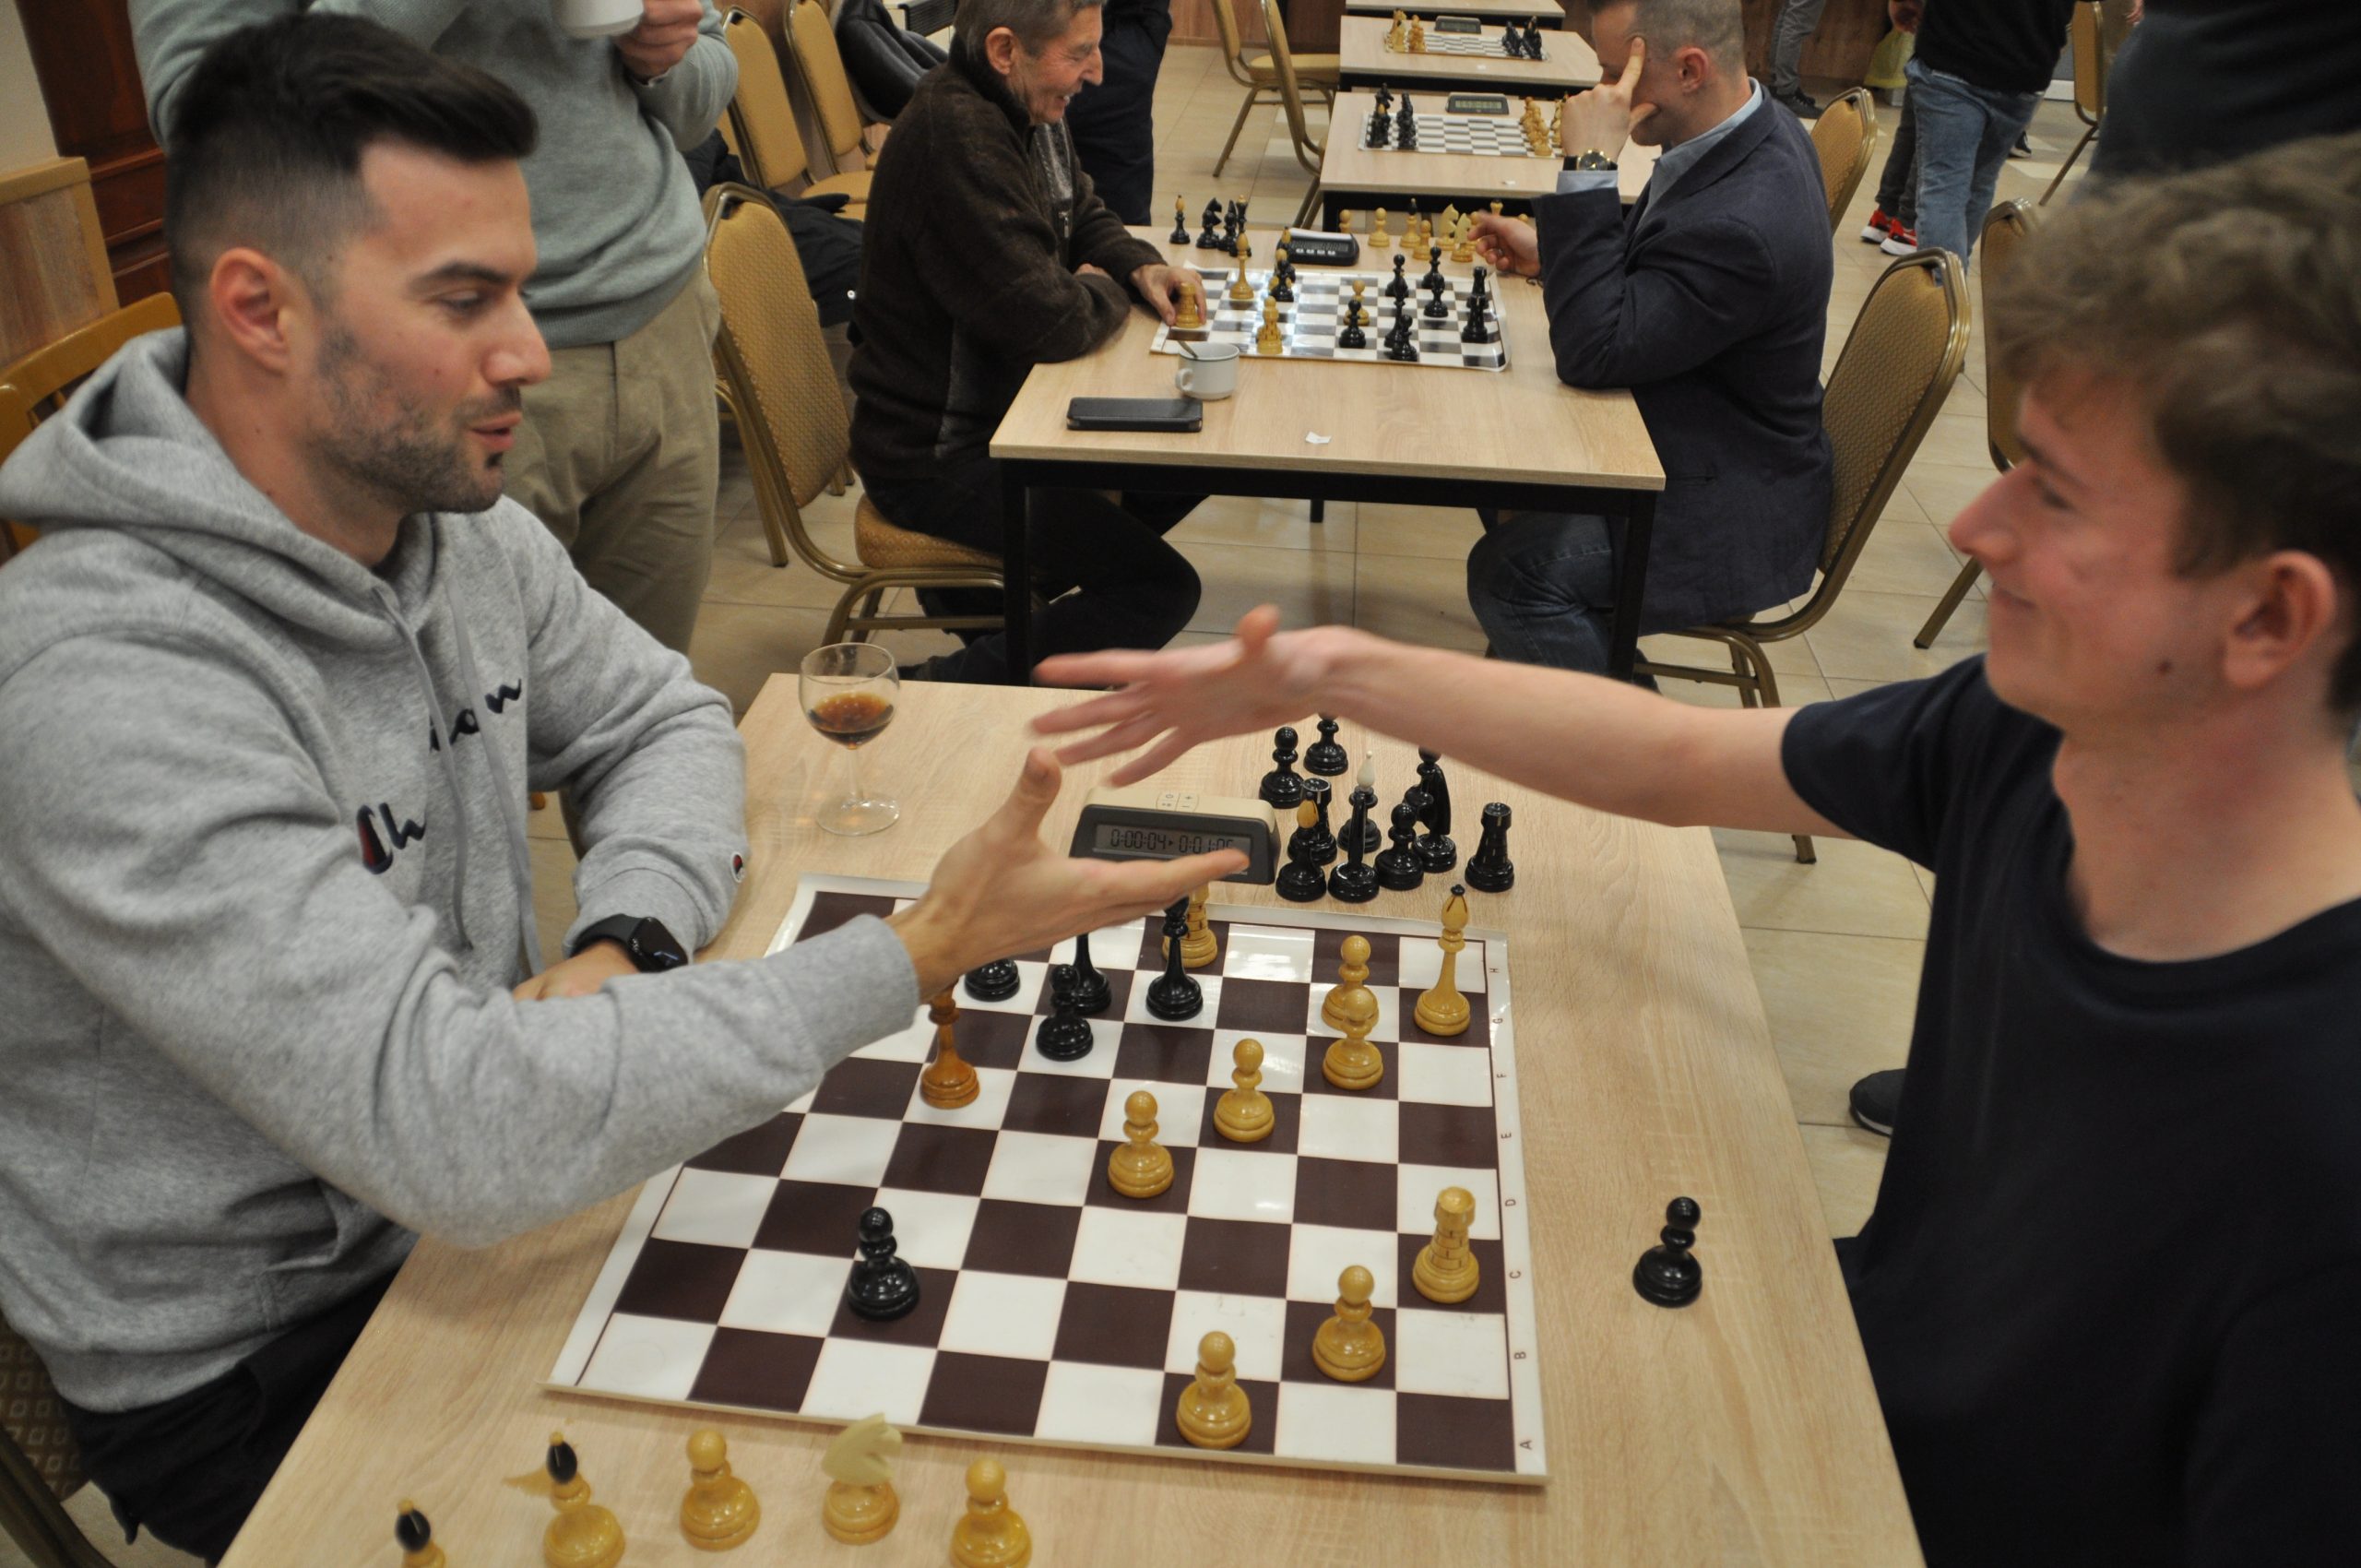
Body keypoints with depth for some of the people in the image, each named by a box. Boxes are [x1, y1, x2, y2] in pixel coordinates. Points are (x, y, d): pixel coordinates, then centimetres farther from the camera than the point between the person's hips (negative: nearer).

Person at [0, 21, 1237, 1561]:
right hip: (251, 1367, -6)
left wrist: (622, 947, -13)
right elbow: (450, 1129, -36)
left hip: (481, 1189, 6)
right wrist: (919, 956, -34)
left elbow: (667, 720, 9)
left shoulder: (463, 528, -6)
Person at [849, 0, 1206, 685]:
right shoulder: (955, 137, -27)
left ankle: (989, 589, 18)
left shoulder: (1027, 111, 4)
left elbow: (1084, 214, 21)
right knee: (1163, 589, -14)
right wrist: (1106, 293, -7)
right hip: (934, 455, -10)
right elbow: (1049, 323, -30)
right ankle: (946, 686, -6)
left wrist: (1140, 265, -1)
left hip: (997, 410, 10)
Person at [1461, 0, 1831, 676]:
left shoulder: (1745, 225, -33)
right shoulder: (1754, 133, -2)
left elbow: (1591, 352, -29)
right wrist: (1552, 250, 0)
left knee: (1508, 572, -21)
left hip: (1730, 512, -10)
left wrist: (1589, 169, -31)